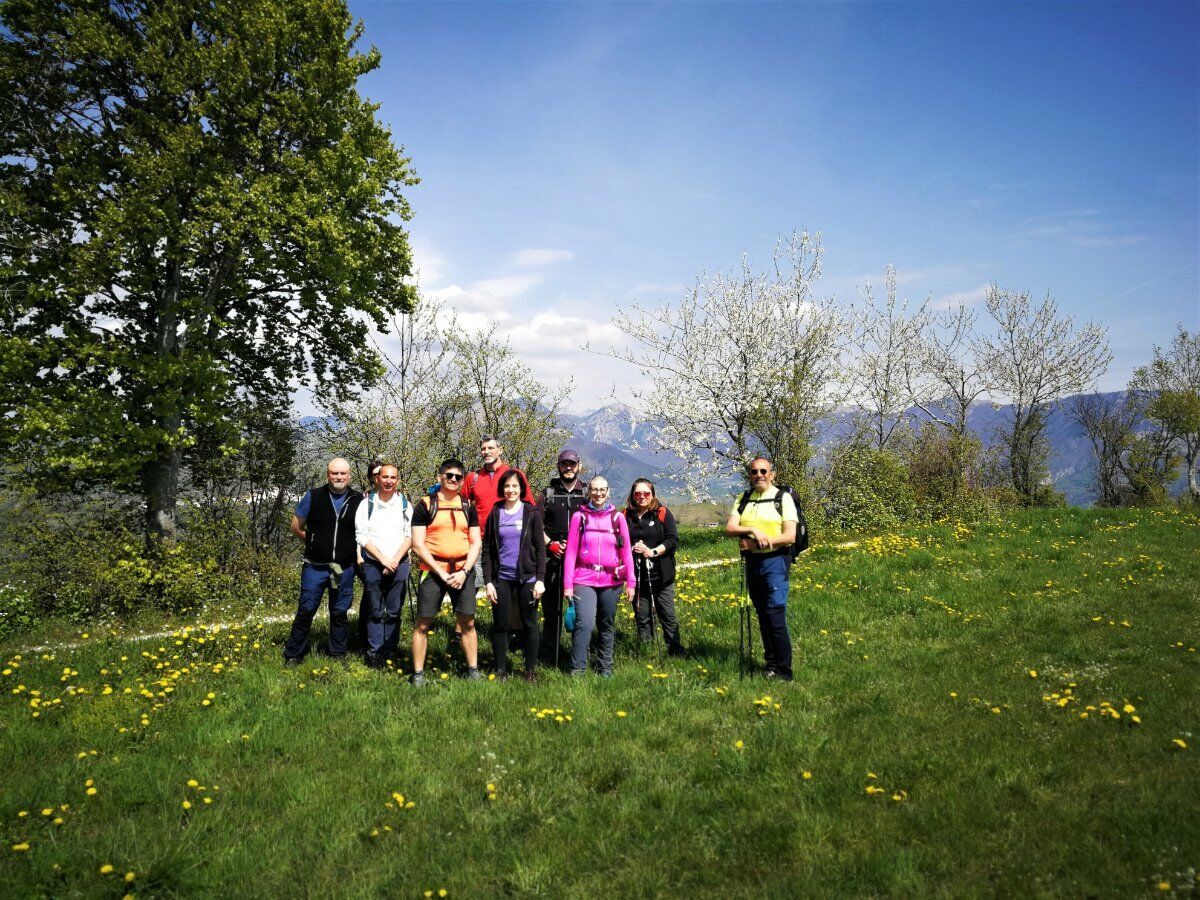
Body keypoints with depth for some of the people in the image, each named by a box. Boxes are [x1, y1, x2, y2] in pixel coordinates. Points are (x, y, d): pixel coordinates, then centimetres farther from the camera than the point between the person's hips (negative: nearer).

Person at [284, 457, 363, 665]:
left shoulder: (358, 500, 1)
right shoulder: (313, 496, -3)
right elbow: (296, 527, 7)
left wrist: (357, 551, 1)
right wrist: (314, 543, 8)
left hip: (345, 568, 1)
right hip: (315, 566, -1)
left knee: (340, 612, 12)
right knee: (306, 610, 2)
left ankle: (338, 655, 25)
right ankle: (293, 655, 16)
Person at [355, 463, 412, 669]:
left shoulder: (405, 505, 7)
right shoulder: (367, 504, 2)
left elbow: (409, 536, 4)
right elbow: (362, 536, -3)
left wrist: (395, 560, -9)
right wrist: (383, 559, -11)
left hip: (399, 565, 1)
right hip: (373, 564, -1)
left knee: (394, 612, 4)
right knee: (375, 611, 1)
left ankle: (390, 652, 12)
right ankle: (374, 654, 6)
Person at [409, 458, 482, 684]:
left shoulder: (468, 506, 10)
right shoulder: (425, 505, 0)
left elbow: (475, 543, 8)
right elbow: (418, 545, -5)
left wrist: (464, 572, -7)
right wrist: (441, 573, -10)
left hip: (463, 571, 3)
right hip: (433, 570, -2)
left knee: (468, 622, 4)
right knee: (423, 623, 0)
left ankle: (473, 671, 15)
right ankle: (418, 674, 9)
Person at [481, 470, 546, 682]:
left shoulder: (532, 513, 1)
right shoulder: (495, 514, 5)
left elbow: (540, 548, 0)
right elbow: (487, 550, 6)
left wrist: (540, 579, -7)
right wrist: (488, 581, -1)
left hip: (527, 578, -1)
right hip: (501, 578, 1)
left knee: (530, 624, 5)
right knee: (500, 625, 5)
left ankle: (531, 670, 16)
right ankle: (501, 670, 16)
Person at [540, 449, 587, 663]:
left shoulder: (588, 493, 8)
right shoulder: (547, 493, 9)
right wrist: (550, 543, -6)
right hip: (552, 556, 1)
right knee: (551, 605, 5)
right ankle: (549, 651, 15)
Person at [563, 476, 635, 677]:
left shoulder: (617, 517, 5)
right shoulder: (579, 516, 1)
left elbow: (626, 551, 7)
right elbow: (571, 551, 1)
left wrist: (630, 582, 3)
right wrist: (568, 583, -4)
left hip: (611, 580, 2)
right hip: (584, 580, -2)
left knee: (607, 625, 12)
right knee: (584, 623, -16)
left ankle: (606, 668, 26)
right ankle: (577, 669, -8)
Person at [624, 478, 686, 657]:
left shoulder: (662, 513, -1)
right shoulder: (626, 515, 4)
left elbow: (673, 539, -5)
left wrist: (653, 552, -15)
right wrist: (632, 549, -11)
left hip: (661, 575, -2)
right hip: (636, 576, 2)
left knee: (668, 615, 2)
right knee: (642, 617, 10)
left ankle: (676, 652, 11)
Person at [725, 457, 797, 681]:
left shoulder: (783, 498, -3)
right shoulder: (743, 500, 11)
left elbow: (790, 536, -11)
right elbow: (729, 528, -2)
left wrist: (757, 542, -16)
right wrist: (753, 530, -19)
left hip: (775, 560, -5)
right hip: (751, 561, 5)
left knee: (776, 615, -11)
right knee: (762, 614, 11)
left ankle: (784, 672, -5)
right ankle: (770, 664, 21)